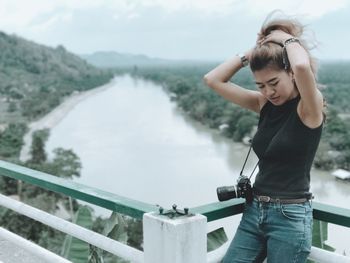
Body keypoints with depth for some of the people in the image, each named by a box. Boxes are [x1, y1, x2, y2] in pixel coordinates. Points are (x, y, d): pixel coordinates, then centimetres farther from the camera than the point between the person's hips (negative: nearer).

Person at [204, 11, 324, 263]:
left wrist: (289, 40, -14)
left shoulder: (310, 107, -12)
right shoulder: (265, 104, 5)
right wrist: (252, 52, -3)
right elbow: (213, 80, 3)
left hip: (290, 216, -6)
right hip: (255, 211, 6)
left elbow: (302, 66, -34)